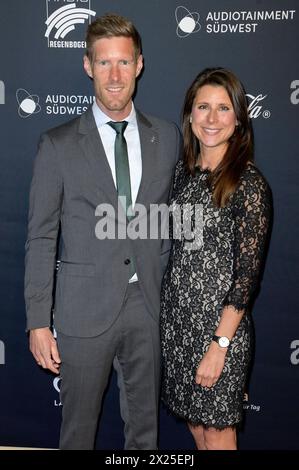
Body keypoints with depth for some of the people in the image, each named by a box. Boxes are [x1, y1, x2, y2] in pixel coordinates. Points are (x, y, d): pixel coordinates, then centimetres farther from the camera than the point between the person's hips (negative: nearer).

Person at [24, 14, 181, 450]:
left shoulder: (167, 136, 3)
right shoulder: (58, 145, -5)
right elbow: (41, 239, -4)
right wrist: (38, 323, -7)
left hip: (149, 304, 3)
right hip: (86, 309, -2)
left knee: (145, 424, 18)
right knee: (79, 426, 14)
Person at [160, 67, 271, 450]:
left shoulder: (248, 183, -15)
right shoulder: (183, 170, 4)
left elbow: (247, 272, -16)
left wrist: (220, 345, -16)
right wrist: (167, 310, 10)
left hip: (220, 323, -6)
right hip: (176, 316, 6)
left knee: (216, 431, 11)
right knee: (194, 421, 20)